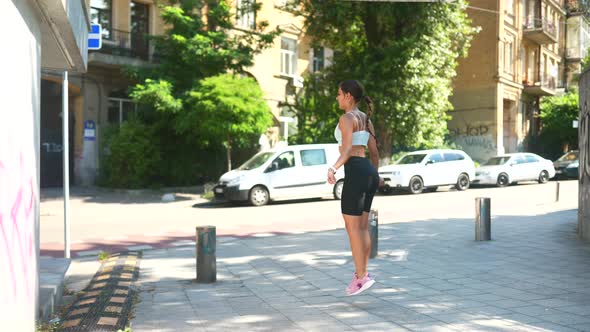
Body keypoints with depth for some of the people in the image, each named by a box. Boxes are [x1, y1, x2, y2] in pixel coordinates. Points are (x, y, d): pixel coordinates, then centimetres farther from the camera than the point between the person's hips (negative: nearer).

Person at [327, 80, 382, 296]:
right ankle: (362, 273, 15)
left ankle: (361, 277, -3)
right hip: (369, 172, 9)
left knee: (352, 227, -4)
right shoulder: (366, 119, 17)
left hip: (355, 172, -9)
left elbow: (347, 149, -21)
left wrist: (333, 168, -35)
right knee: (362, 227, 12)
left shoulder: (346, 118, -8)